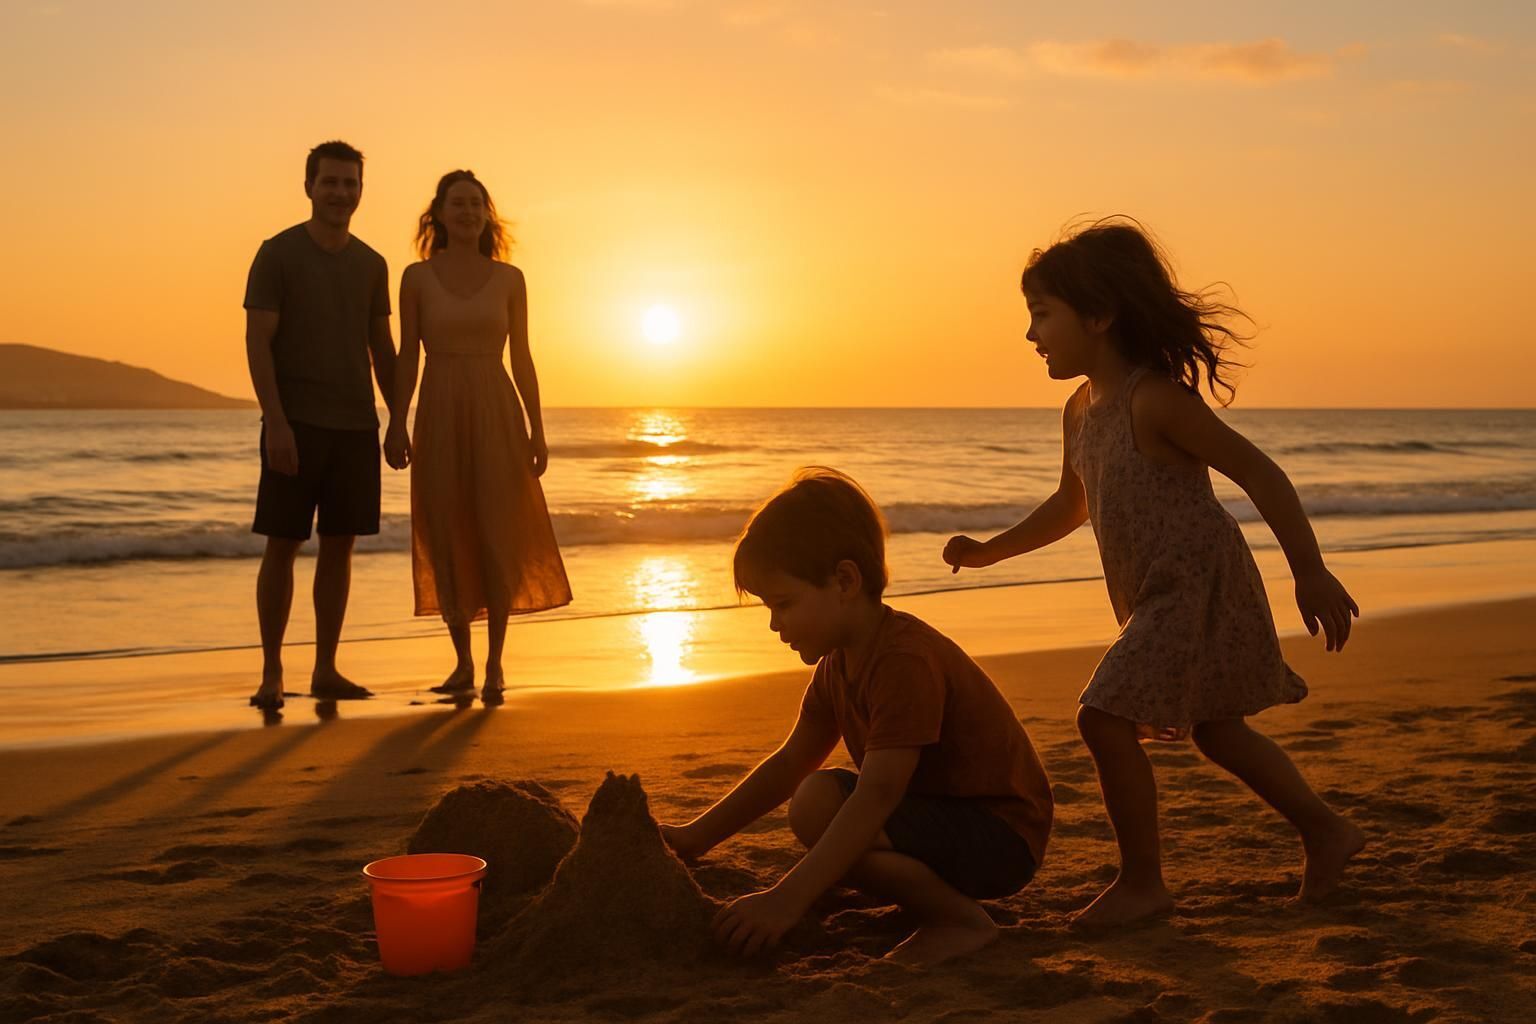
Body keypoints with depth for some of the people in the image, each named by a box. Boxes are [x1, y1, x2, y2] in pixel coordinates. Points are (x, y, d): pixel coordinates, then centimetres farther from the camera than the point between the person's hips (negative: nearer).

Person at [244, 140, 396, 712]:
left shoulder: (371, 265, 12)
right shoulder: (277, 254, -3)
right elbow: (257, 343, -9)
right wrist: (275, 421, -18)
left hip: (356, 427, 5)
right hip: (295, 424, -4)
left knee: (339, 546, 6)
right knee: (282, 546, -3)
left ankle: (326, 670, 13)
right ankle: (271, 674, 5)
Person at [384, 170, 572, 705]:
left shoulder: (509, 278, 5)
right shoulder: (416, 277, 3)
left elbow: (522, 358, 5)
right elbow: (407, 356, 3)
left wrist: (537, 429, 1)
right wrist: (396, 423, -5)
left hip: (496, 415, 0)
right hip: (440, 415, 0)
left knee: (499, 538, -4)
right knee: (448, 541, 4)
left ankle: (494, 663, 7)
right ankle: (463, 661, 16)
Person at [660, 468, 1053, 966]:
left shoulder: (906, 661, -25)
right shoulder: (841, 659, 7)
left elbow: (877, 796, -34)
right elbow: (789, 764, 16)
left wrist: (787, 899, -40)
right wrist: (696, 837, 12)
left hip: (1001, 836, -10)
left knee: (820, 811, -27)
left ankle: (963, 921, -10)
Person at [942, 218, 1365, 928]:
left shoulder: (1156, 400, -20)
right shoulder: (1080, 411, 7)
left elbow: (1260, 475, -19)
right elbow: (1071, 505, 23)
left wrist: (1310, 573, -20)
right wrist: (990, 552, 17)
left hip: (1201, 587, -9)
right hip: (1158, 597, 9)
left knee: (1105, 717, -15)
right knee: (1217, 731, 19)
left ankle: (1142, 881, -1)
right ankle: (1326, 831, 36)